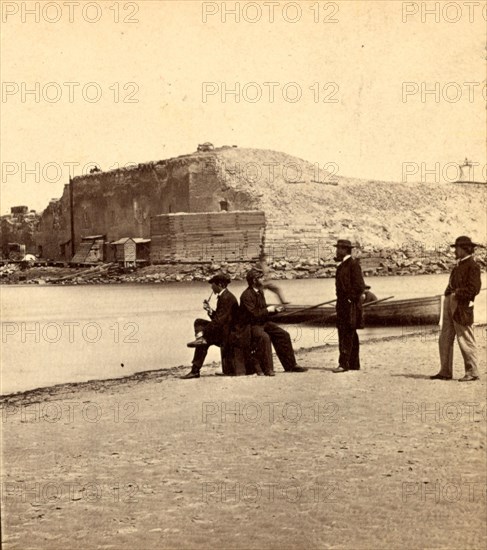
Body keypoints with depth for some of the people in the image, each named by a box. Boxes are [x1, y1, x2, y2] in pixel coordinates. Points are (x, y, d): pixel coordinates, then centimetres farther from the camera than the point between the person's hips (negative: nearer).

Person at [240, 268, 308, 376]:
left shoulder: (259, 292, 11)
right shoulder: (246, 295, -18)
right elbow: (253, 314, -25)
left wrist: (274, 309, 5)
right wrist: (267, 310, -14)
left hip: (264, 322, 9)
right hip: (252, 325, -9)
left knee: (283, 335, -3)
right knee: (264, 337, -36)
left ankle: (290, 365, 5)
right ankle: (267, 369, -30)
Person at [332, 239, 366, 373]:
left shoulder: (353, 264, -11)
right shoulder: (342, 265, 16)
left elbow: (360, 286, -16)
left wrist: (350, 299, -16)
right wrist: (341, 302, 15)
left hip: (350, 304, -10)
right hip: (342, 304, 10)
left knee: (346, 334, -11)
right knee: (350, 334, 12)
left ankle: (344, 363, -11)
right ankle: (354, 364, 17)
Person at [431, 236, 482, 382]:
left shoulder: (473, 266, -7)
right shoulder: (459, 266, 20)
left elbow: (473, 288, -15)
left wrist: (457, 294, -14)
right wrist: (449, 294, 7)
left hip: (461, 306, -9)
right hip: (449, 304, 9)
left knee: (466, 340, -4)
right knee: (445, 340, 9)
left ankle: (472, 372, 4)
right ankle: (445, 372, 14)